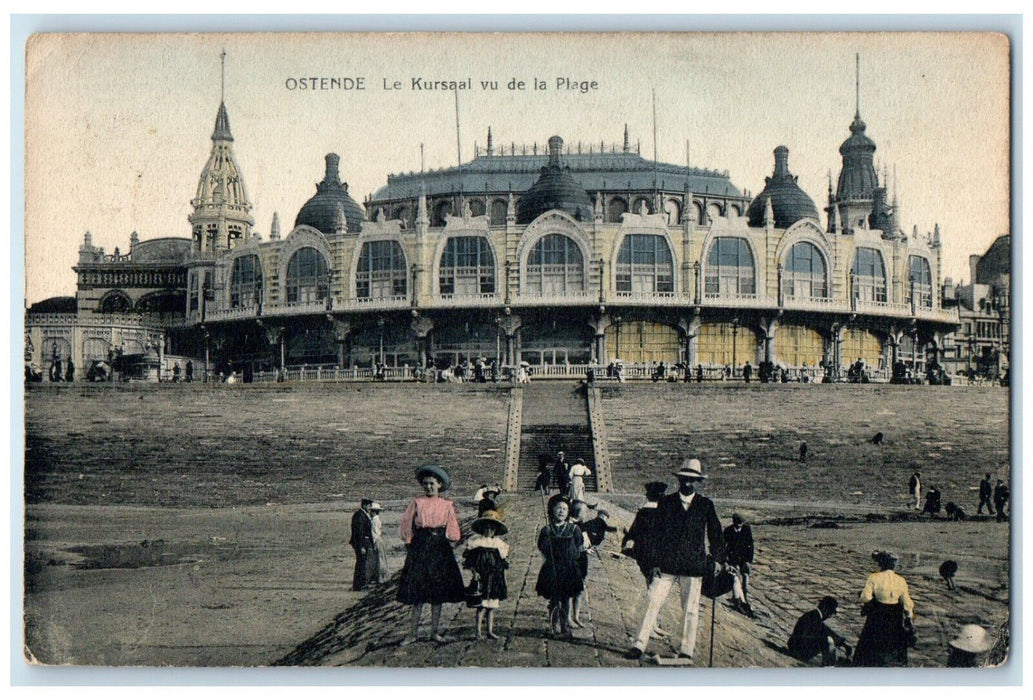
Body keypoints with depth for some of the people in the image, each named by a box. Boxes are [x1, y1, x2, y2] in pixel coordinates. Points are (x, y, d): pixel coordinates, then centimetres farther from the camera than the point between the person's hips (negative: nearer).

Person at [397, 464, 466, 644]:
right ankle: (412, 632, -2)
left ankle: (435, 631, 12)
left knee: (438, 592, 4)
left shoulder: (447, 505, 8)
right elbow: (407, 528, 4)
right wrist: (409, 547, -1)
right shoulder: (416, 503, 4)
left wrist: (447, 548, 1)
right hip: (420, 547, -2)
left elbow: (452, 532, 10)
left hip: (440, 549, 2)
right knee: (418, 591, -5)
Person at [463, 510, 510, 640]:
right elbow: (469, 562, -1)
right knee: (482, 605, -8)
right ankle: (478, 631, -2)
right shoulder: (476, 542, -2)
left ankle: (490, 631, 13)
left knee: (492, 605, 6)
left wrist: (502, 583, 11)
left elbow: (502, 565, 14)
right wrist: (474, 572, -14)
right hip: (481, 578, -4)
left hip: (494, 580, 4)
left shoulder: (499, 544, 8)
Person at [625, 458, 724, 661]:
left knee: (690, 610, 5)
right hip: (666, 564, 0)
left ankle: (686, 650, 14)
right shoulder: (665, 503, 5)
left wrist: (718, 559, 2)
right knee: (653, 603, -3)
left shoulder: (706, 505, 6)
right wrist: (656, 562, -2)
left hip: (693, 566, 0)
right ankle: (639, 645, 1)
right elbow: (657, 534, 4)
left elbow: (715, 534, 10)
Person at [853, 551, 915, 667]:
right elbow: (906, 602, 1)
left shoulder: (874, 578, -14)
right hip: (895, 618, 3)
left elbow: (865, 597, -18)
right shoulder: (901, 580, -1)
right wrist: (909, 618, 10)